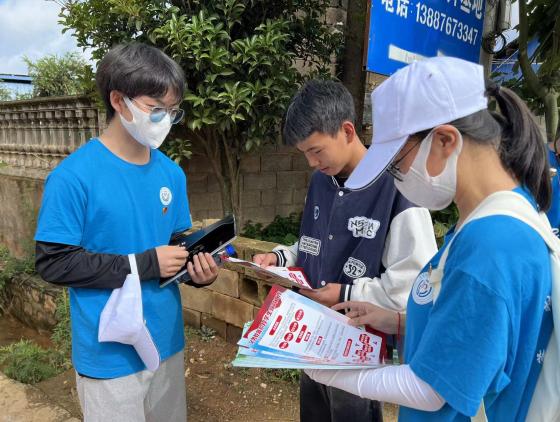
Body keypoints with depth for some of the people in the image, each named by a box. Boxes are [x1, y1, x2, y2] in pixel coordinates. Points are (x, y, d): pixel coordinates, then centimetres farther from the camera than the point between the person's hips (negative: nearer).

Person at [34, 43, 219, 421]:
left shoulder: (172, 173, 0)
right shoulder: (74, 177, -18)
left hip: (167, 343, 6)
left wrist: (198, 269, -12)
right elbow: (53, 262, -17)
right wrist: (145, 264, -22)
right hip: (110, 356, -5)